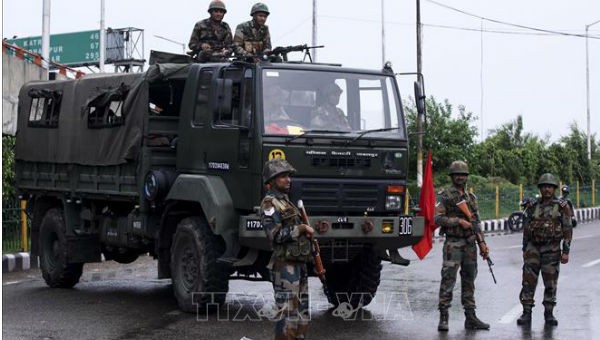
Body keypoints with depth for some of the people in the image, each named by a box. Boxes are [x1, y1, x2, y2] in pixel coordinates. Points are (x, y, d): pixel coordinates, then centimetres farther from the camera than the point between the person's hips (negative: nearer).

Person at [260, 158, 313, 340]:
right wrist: (301, 228, -15)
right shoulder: (269, 204, -10)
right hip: (285, 265, -10)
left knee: (301, 312, 13)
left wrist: (307, 233, 14)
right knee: (287, 312, -11)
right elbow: (275, 235, -21)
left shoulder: (285, 201, 19)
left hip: (299, 264, 10)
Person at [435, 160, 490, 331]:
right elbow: (438, 218, -12)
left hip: (470, 244, 6)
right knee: (448, 280, -9)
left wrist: (482, 243, 8)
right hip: (453, 243, -6)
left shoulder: (471, 197, 15)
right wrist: (459, 221, -18)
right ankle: (443, 318, -7)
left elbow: (476, 222, 16)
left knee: (469, 280, 8)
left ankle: (470, 317, 12)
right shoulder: (444, 195, -3)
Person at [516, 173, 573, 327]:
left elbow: (568, 230, -5)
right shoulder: (533, 206, 8)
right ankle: (526, 314, 0)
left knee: (550, 283, 2)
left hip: (551, 249, -2)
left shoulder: (562, 206, -3)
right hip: (533, 248, 2)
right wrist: (525, 249, 11)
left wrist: (566, 252, -10)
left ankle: (549, 314, 13)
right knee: (528, 281, -3)